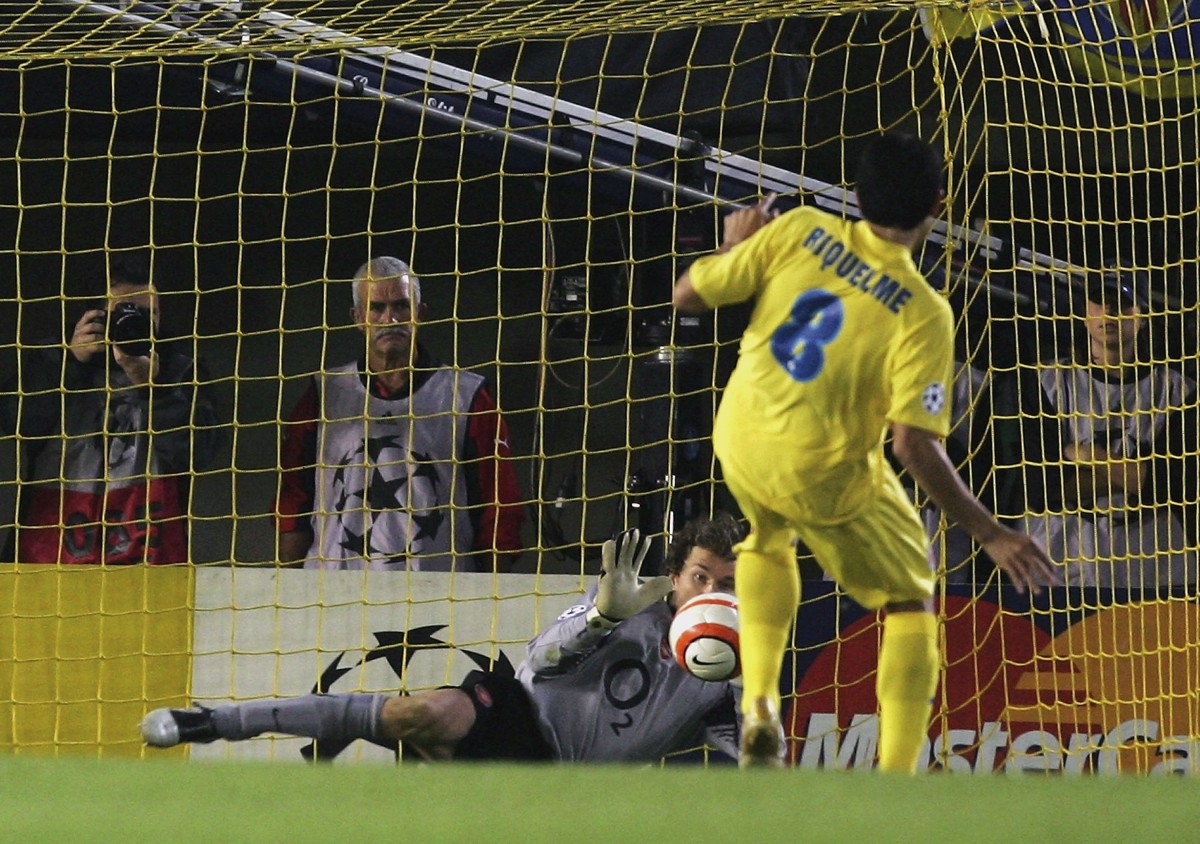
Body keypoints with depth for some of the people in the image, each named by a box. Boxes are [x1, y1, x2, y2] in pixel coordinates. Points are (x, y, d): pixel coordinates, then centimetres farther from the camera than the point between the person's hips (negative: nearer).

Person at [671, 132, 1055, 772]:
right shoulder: (923, 313, -17)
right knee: (910, 605, 16)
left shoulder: (797, 232, -10)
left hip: (740, 447, 4)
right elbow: (915, 447, -22)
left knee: (768, 540, 38)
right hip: (827, 478, -4)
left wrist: (733, 245, 16)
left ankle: (759, 708, 24)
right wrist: (990, 536, -16)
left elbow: (687, 297, -4)